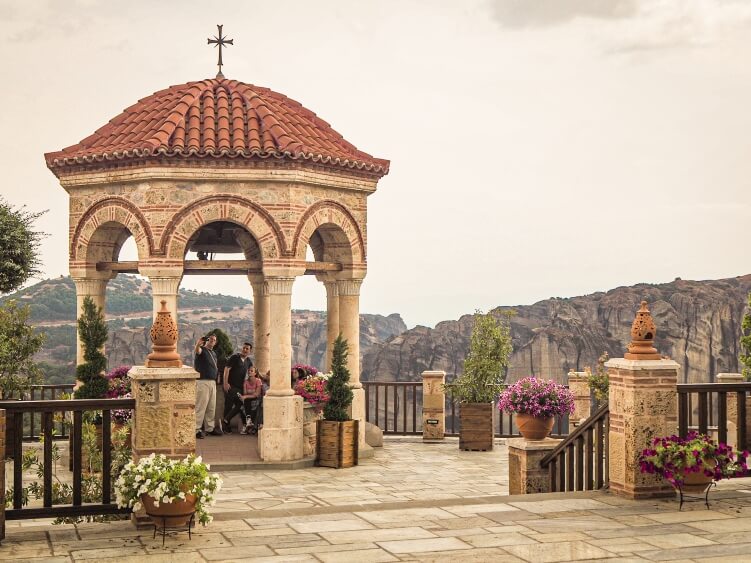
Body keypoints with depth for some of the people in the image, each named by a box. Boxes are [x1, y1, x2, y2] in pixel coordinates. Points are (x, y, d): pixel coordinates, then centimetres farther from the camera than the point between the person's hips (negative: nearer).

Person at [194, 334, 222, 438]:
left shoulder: (214, 353, 20)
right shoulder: (202, 350, -5)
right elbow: (197, 351, -31)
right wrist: (198, 344, -53)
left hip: (212, 382, 8)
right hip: (202, 382, -8)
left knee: (211, 407, 13)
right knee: (200, 406, -9)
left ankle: (209, 428, 23)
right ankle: (197, 430, -8)